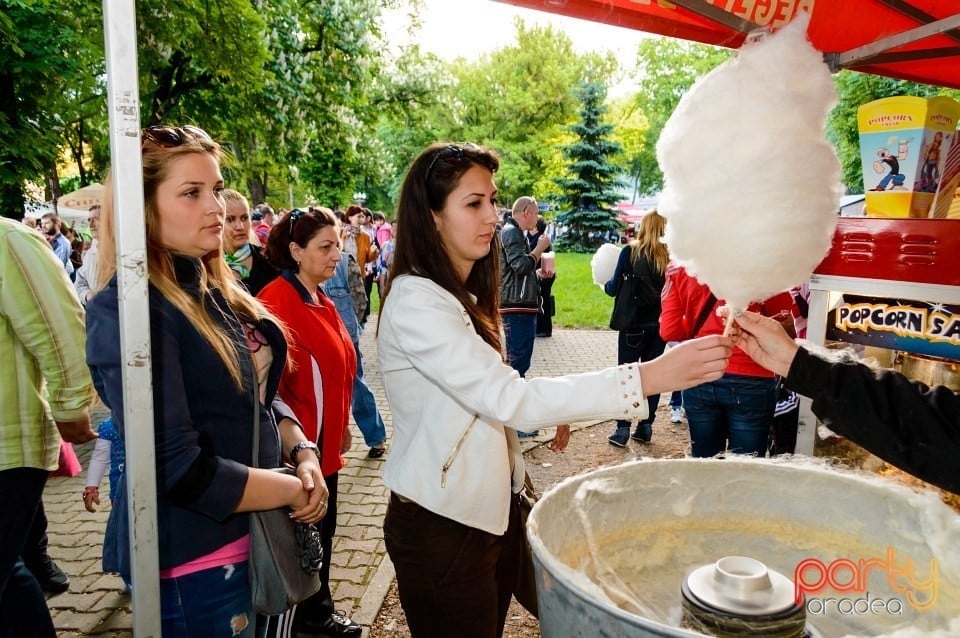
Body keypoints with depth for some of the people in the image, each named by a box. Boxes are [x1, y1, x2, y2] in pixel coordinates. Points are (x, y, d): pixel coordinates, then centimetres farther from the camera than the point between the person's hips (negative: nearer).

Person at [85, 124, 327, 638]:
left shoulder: (215, 290, 5)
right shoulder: (124, 311, -20)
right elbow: (180, 470, -25)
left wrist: (302, 452, -5)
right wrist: (292, 492, -15)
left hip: (257, 535, 8)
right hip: (195, 558, -8)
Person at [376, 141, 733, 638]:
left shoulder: (461, 296, 9)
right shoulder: (414, 301, -21)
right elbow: (508, 398, -29)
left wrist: (546, 412, -5)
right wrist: (648, 378, -32)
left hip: (492, 511, 8)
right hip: (441, 527, -8)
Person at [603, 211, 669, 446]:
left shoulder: (630, 251, -10)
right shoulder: (669, 255, -3)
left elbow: (614, 287, -6)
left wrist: (606, 285, 15)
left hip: (634, 324, -3)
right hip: (660, 323, 3)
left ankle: (622, 430, 5)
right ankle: (645, 427, 19)